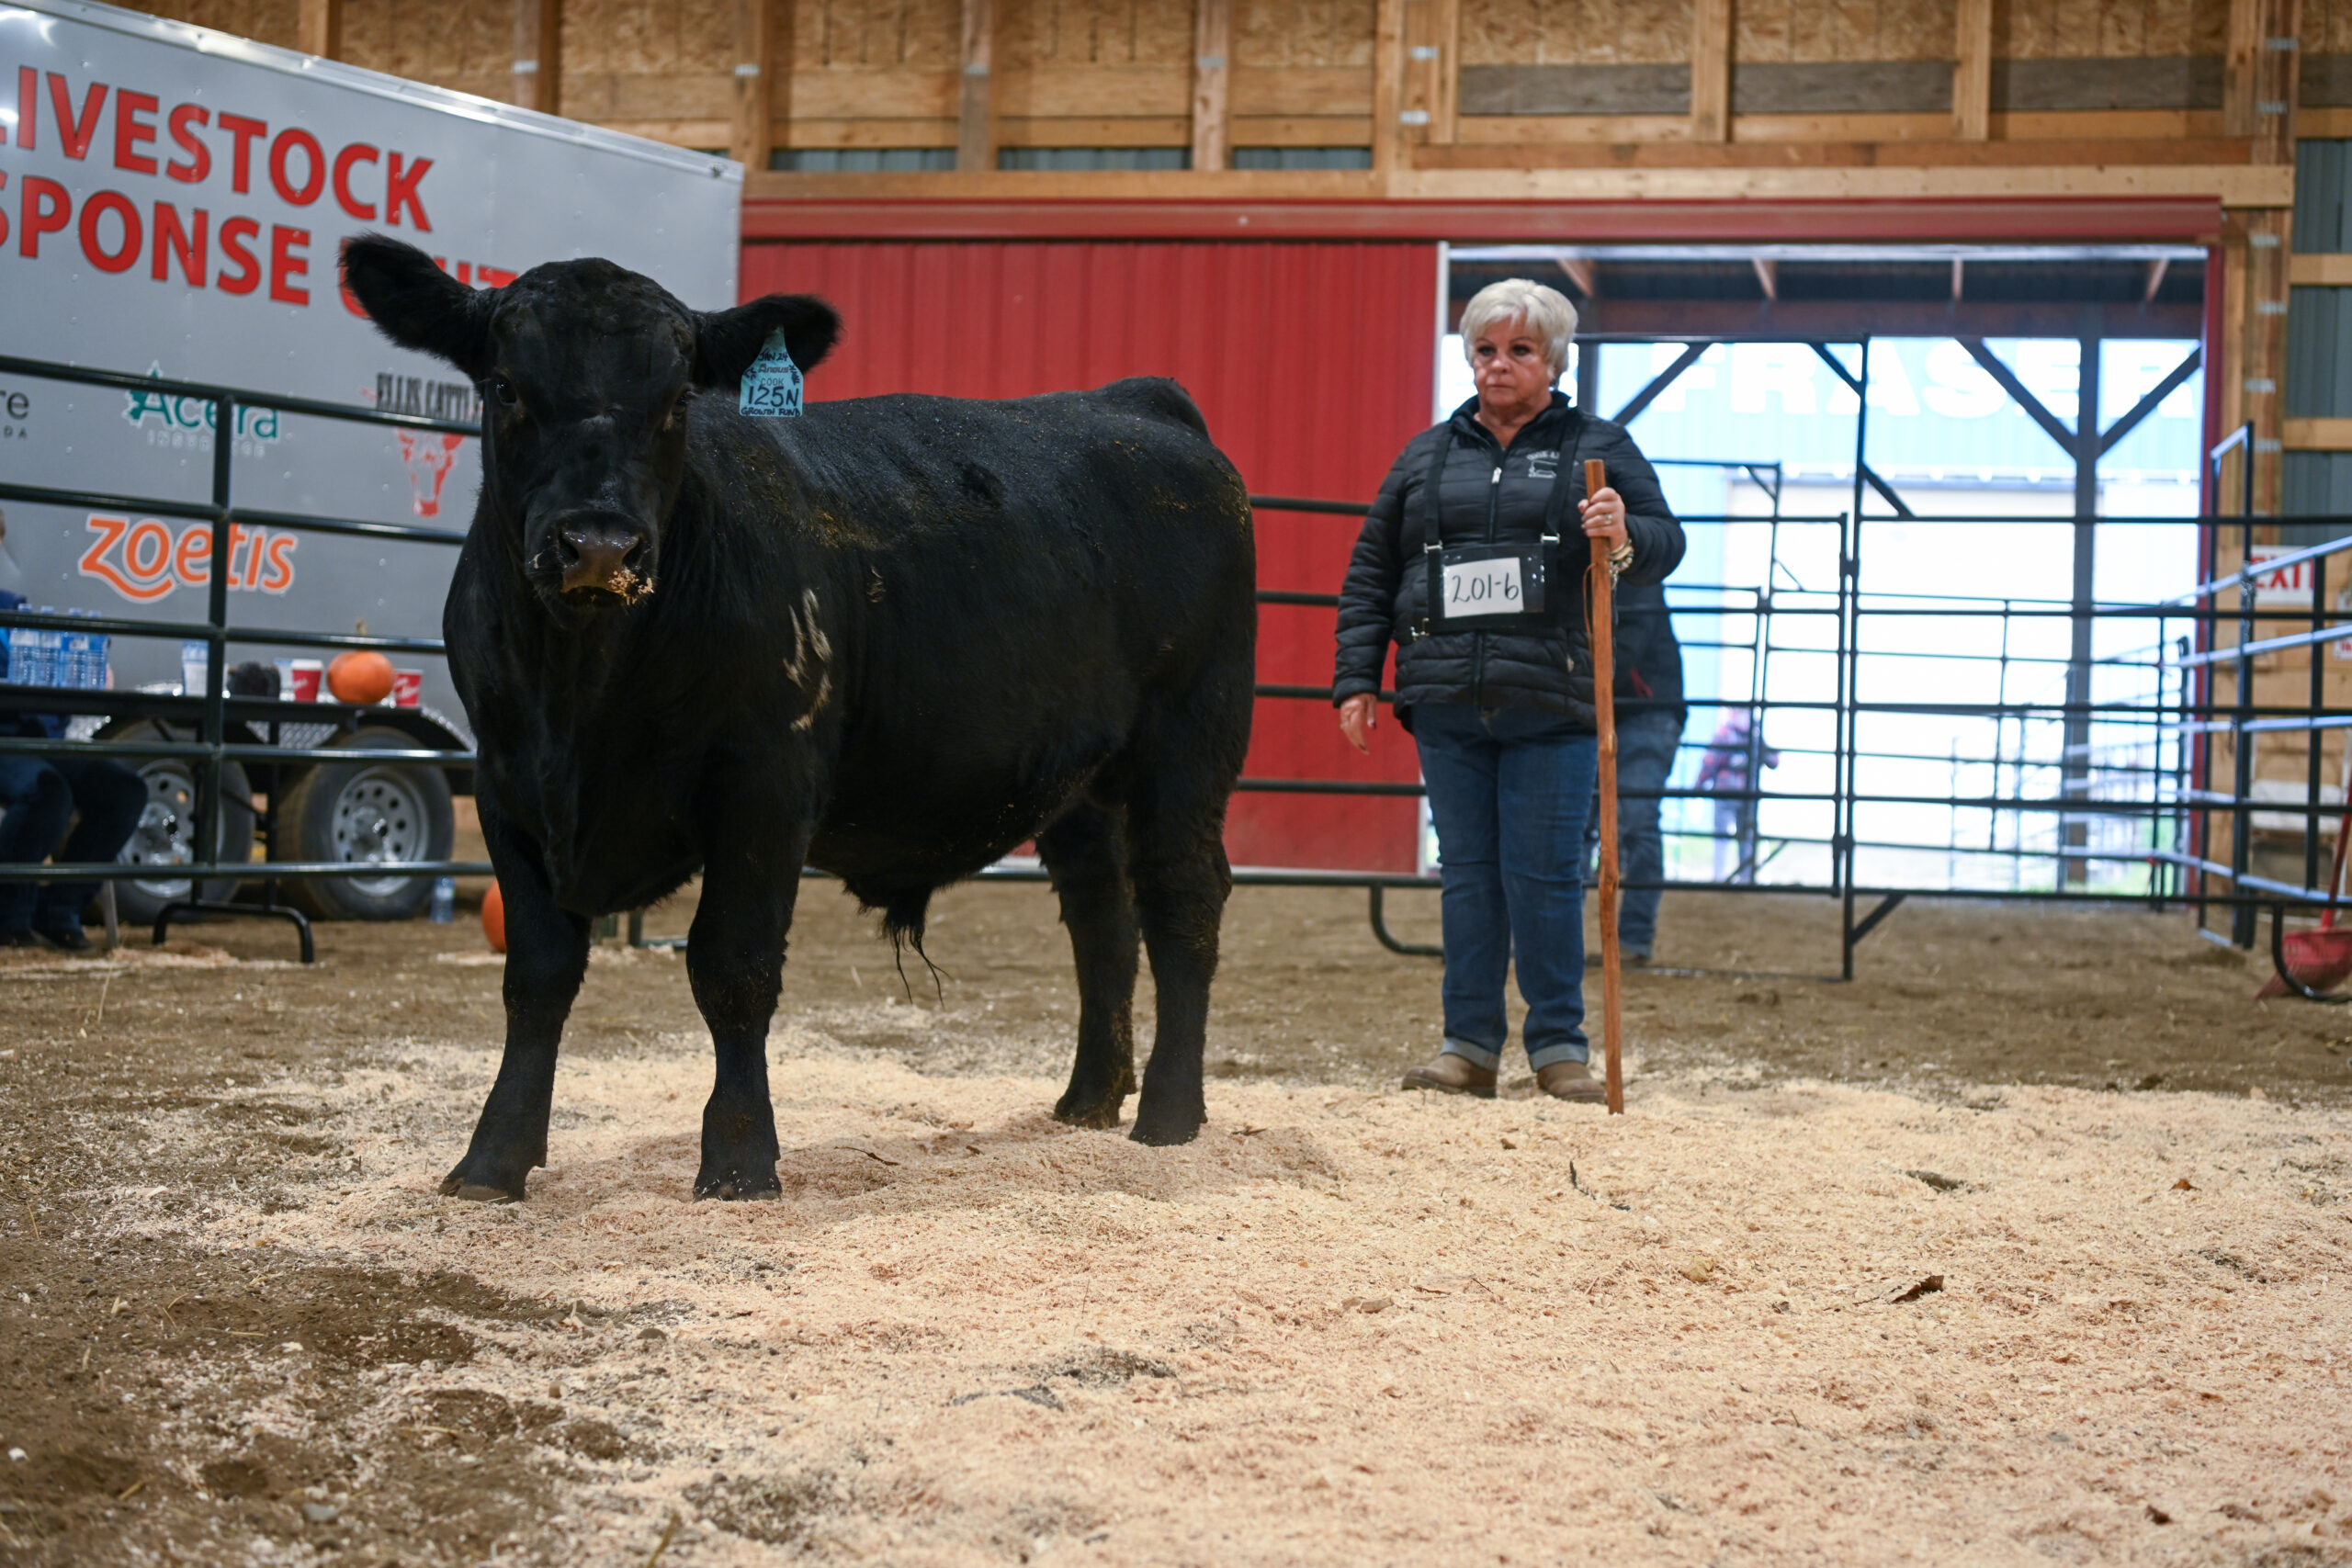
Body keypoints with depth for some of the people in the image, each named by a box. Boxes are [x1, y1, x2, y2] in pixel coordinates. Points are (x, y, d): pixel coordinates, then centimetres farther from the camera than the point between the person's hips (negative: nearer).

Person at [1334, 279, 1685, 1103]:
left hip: (1551, 704, -3)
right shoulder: (1427, 456, 15)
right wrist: (1356, 680, 8)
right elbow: (1370, 575, 16)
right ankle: (1469, 1044, 13)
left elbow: (1666, 543, 0)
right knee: (1467, 873, 6)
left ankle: (1560, 1046, 8)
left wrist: (1625, 537, -23)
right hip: (1447, 706, 3)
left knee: (1546, 874, -2)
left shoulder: (1598, 448, 8)